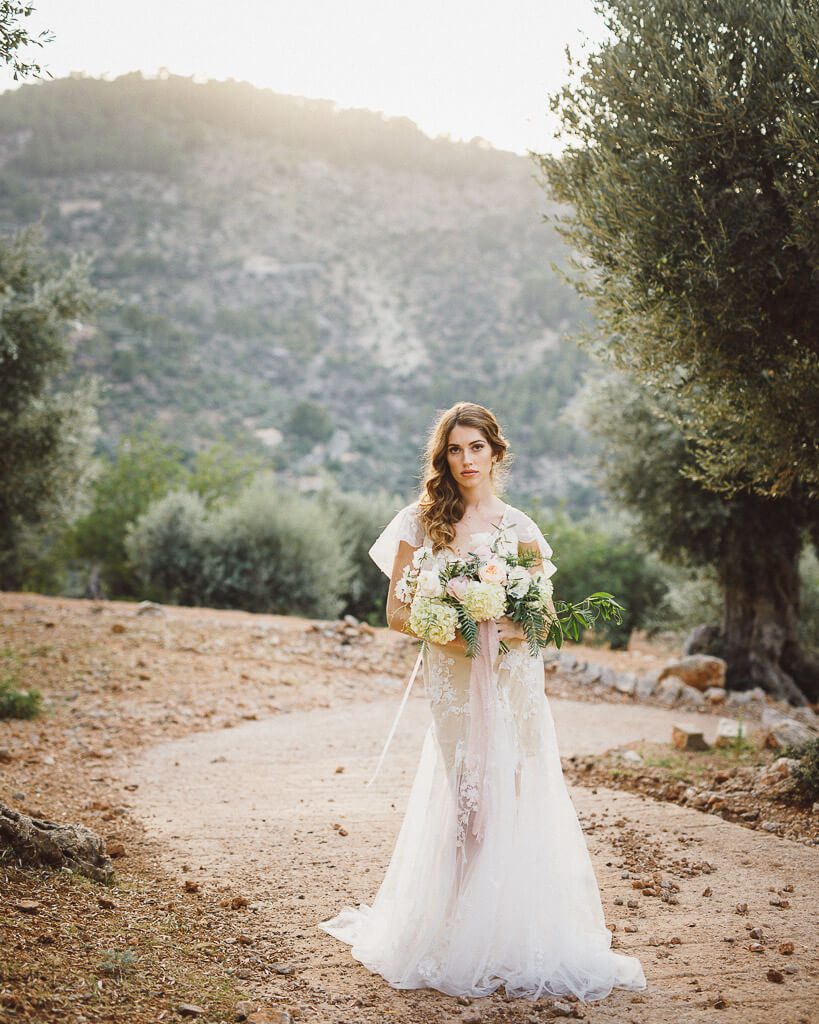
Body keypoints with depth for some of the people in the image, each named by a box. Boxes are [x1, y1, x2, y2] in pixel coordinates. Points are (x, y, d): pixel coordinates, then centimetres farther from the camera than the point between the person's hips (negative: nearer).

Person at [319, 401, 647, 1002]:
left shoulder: (519, 527, 8)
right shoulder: (423, 522, 3)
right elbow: (398, 614, 2)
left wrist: (515, 628, -12)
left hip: (514, 678, 1)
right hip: (455, 680, -1)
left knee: (517, 803, -1)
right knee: (472, 809, -2)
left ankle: (519, 940, 12)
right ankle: (465, 942, 12)